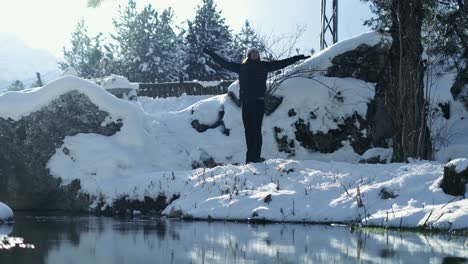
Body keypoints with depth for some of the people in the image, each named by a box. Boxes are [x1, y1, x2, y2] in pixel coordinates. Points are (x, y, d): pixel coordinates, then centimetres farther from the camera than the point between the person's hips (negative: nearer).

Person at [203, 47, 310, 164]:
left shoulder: (264, 66, 12)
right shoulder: (241, 67, 13)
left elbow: (281, 63, 14)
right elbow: (225, 63, 18)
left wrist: (298, 58, 14)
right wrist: (211, 54, 19)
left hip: (259, 101, -1)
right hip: (246, 102, 1)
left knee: (256, 129, -8)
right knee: (248, 130, 2)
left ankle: (255, 156, -11)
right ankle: (251, 156, 6)